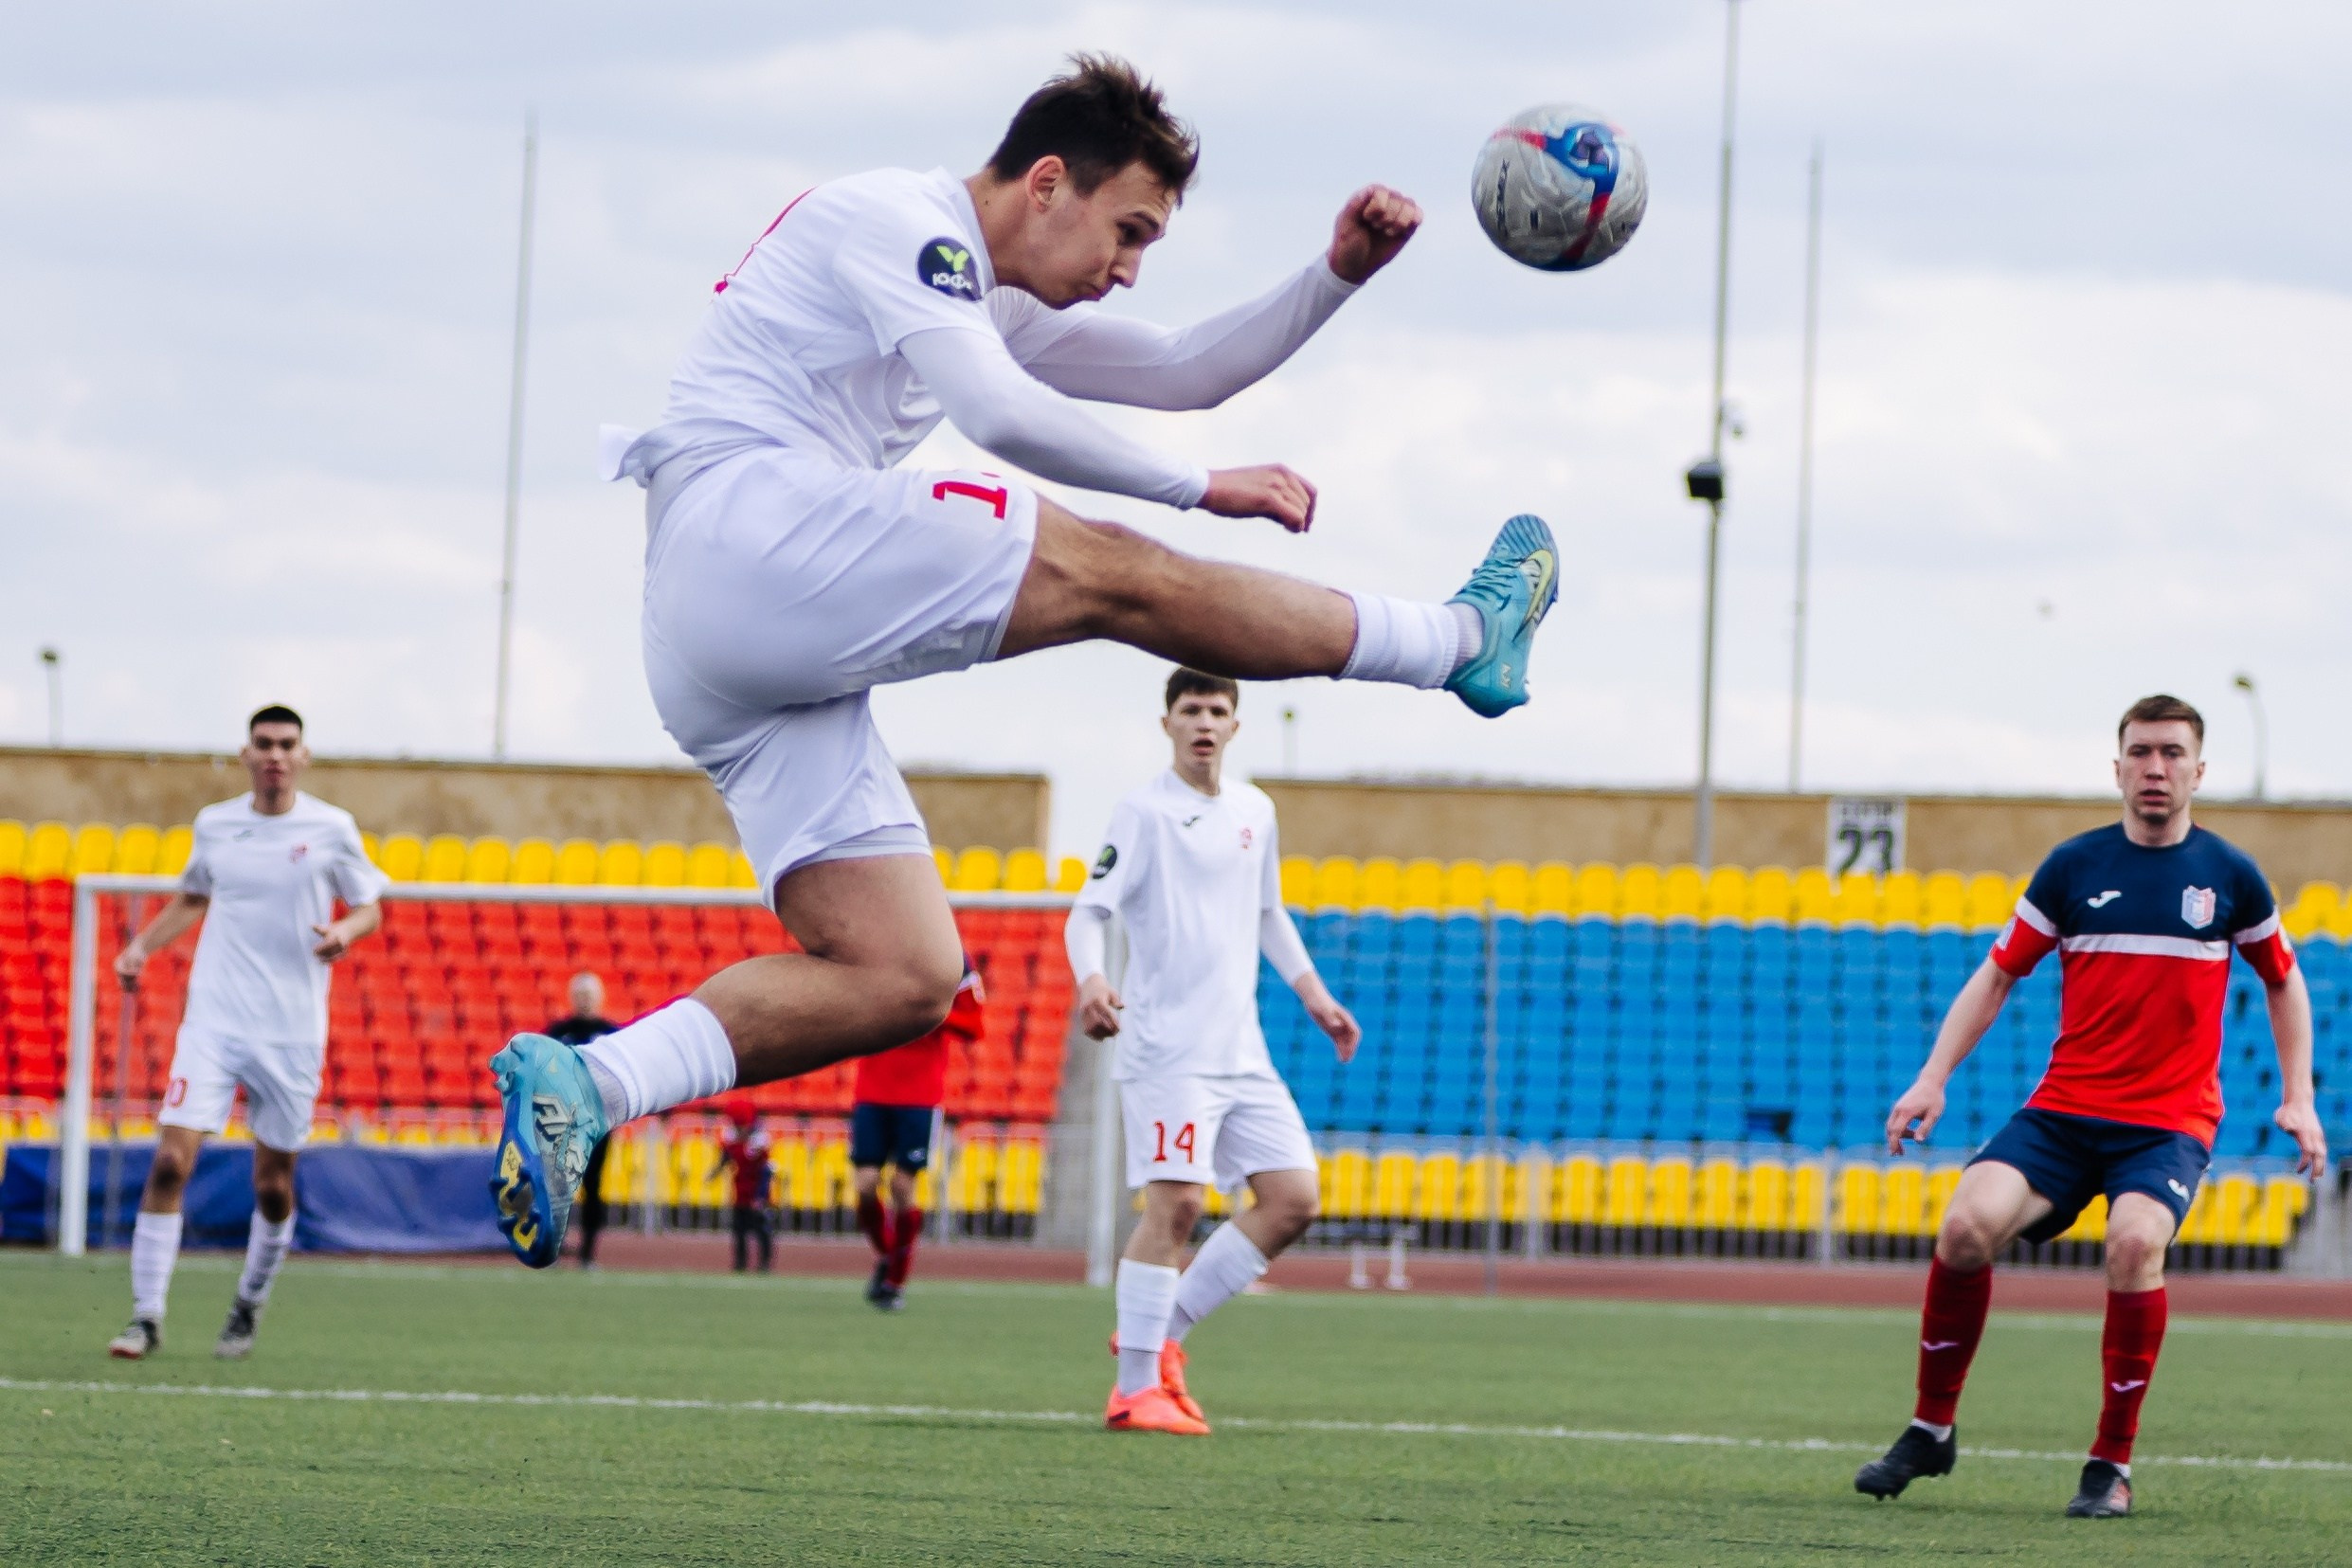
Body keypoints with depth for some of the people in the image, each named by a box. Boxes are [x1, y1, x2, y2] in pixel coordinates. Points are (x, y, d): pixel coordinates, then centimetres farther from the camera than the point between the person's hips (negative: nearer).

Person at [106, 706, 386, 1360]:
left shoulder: (331, 829, -1)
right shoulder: (214, 825, 6)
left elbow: (369, 908, 7)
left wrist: (347, 931, -15)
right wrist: (143, 945, 8)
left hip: (291, 1031, -1)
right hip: (212, 1022, 1)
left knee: (273, 1185, 6)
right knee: (170, 1162, -13)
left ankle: (248, 1309, 29)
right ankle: (146, 1318, -8)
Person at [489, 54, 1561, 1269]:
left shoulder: (999, 307, 28)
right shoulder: (899, 220, -3)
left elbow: (1186, 373, 30)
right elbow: (999, 415, -16)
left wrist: (1338, 274, 18)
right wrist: (1202, 487, -9)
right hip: (748, 522, -10)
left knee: (901, 977, -2)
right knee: (1118, 578, -9)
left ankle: (582, 1083, -11)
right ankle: (1462, 638, 1)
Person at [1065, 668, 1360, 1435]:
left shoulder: (1255, 813, 14)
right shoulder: (1144, 812, -5)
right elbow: (1089, 910, -11)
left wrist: (1313, 994, 22)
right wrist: (1091, 980, -30)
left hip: (1241, 1049, 7)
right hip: (1167, 1047, -7)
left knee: (1294, 1198, 1)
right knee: (1175, 1203, -15)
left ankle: (1162, 1334, 10)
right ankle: (1136, 1388, -9)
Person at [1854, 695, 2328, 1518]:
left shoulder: (2231, 876, 4)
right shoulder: (2074, 866, 4)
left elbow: (2283, 981, 18)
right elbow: (1998, 974, 10)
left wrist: (2298, 1100, 10)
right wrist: (1934, 1077, 0)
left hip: (2172, 1120, -1)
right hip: (2064, 1108, 2)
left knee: (2135, 1241, -31)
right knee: (1967, 1224, -22)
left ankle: (2112, 1465, -16)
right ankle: (1931, 1429, -2)